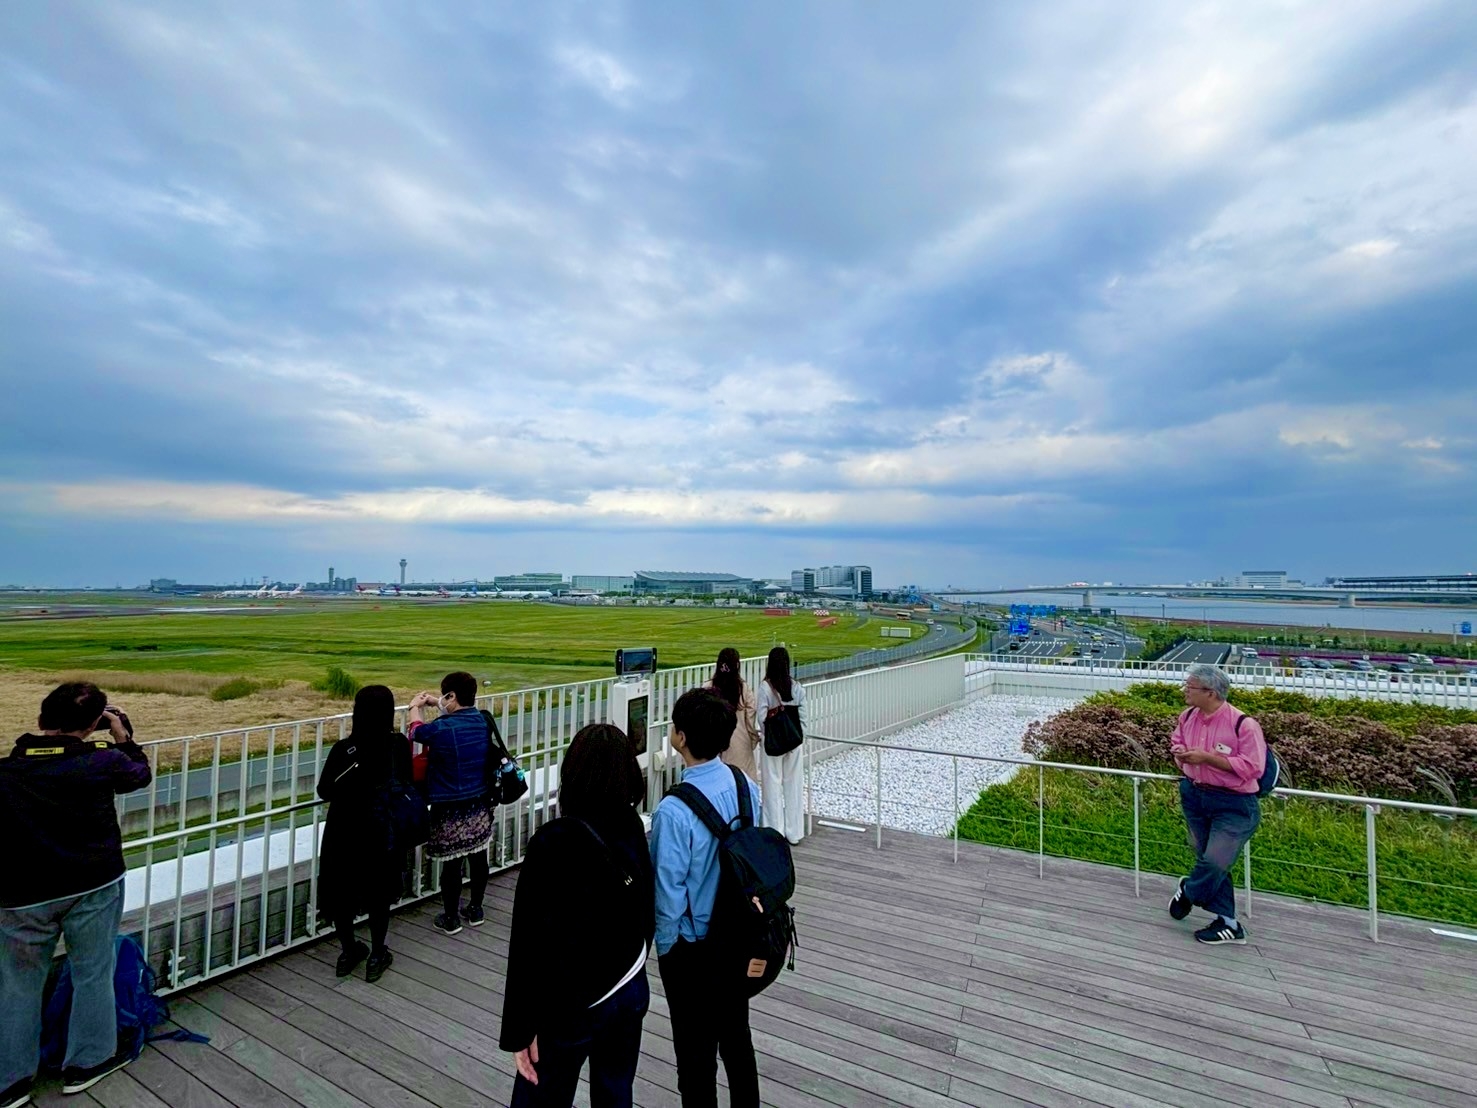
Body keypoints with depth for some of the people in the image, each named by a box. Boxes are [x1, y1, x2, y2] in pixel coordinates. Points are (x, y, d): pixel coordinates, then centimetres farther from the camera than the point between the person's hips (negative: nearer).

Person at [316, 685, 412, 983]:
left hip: (346, 833, -1)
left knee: (341, 891, 21)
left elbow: (325, 791, -8)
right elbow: (406, 783, 0)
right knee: (379, 893, 19)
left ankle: (349, 952, 36)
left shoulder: (344, 749, -19)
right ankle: (377, 956, 30)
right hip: (385, 834, 1)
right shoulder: (399, 745, -14)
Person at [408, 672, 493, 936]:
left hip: (451, 810, -5)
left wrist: (415, 707, 20)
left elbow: (417, 732, 2)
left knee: (451, 864, 8)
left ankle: (451, 918, 23)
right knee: (478, 859, 16)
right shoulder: (481, 721, -4)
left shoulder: (443, 729, -21)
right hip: (480, 806, 6)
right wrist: (436, 701, 26)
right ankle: (475, 909, 31)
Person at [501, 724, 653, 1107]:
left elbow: (531, 944, -20)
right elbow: (646, 912, 4)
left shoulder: (553, 843, -25)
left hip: (570, 1005, -5)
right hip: (631, 990, 5)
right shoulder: (633, 829, -8)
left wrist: (519, 1028, -10)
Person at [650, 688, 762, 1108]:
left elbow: (669, 892, -22)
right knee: (736, 1034, 25)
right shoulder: (747, 788, -12)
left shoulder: (674, 812, -31)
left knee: (696, 1049, 17)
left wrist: (663, 945, -3)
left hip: (692, 948, -6)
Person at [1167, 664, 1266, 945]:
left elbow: (1251, 768, -22)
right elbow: (1176, 741, 17)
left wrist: (1207, 757, -25)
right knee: (1210, 861, 13)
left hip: (1234, 805, -6)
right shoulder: (1188, 716, -1)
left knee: (1214, 861, -6)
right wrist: (1179, 752, -6)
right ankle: (1229, 924, 27)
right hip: (1194, 795, 6)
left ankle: (1188, 892, 25)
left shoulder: (1243, 724, -21)